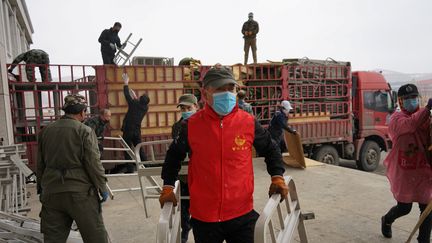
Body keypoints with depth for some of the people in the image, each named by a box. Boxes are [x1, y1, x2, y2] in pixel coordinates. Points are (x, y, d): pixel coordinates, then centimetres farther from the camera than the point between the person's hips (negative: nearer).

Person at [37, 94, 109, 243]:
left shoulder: (45, 131, 9)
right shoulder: (85, 131, -9)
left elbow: (40, 164, 15)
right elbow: (93, 164, -12)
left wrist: (41, 188, 23)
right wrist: (102, 188, -2)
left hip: (51, 192, 6)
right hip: (80, 192, -5)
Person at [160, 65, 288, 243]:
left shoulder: (248, 122, -7)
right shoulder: (191, 125, -7)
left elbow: (270, 149, 10)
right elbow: (174, 156, 10)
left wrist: (277, 177, 0)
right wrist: (168, 187, 6)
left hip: (242, 215, 0)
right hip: (203, 217, 1)